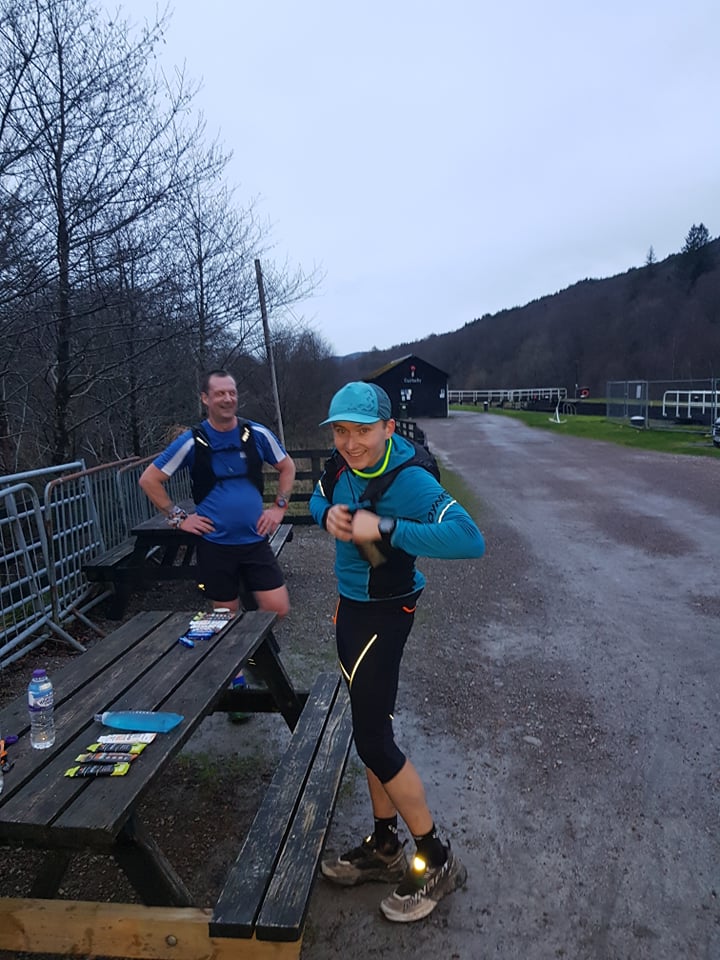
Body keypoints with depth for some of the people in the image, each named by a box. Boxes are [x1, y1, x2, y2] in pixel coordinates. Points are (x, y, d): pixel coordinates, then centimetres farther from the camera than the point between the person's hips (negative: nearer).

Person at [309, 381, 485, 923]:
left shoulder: (409, 481, -24)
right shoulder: (347, 466, -2)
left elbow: (469, 539, -35)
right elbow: (318, 498, 18)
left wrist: (383, 528, -37)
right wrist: (329, 513, -6)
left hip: (384, 612, -8)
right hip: (351, 606, 8)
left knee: (372, 740, -2)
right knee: (372, 728, 18)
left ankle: (438, 862, 19)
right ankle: (385, 847, 37)